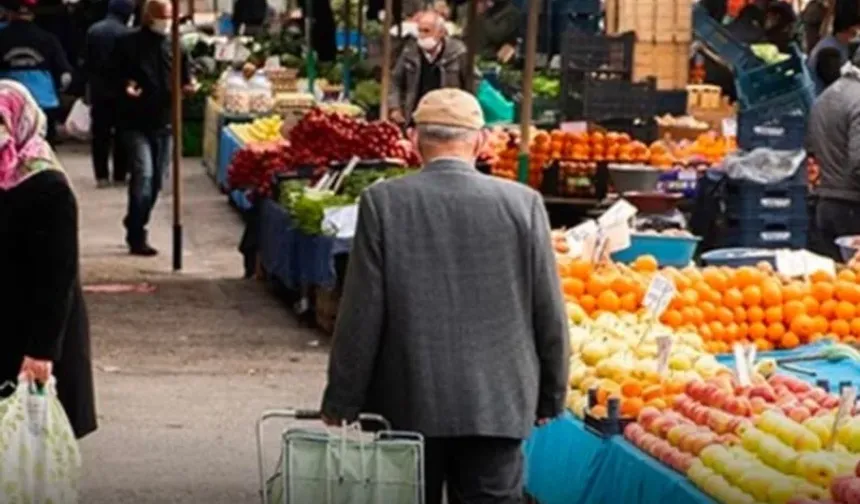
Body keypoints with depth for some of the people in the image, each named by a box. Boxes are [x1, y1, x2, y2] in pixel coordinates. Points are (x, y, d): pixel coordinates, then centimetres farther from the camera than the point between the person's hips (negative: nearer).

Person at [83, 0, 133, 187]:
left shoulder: (93, 30, 1)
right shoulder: (127, 33, -14)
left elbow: (87, 62, 6)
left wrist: (91, 82, 14)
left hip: (98, 90, 3)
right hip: (120, 90, -3)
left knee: (100, 134, 7)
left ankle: (102, 175, 2)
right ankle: (119, 175, 8)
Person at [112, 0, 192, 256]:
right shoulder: (128, 44, -5)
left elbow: (184, 78, 16)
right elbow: (113, 78, -2)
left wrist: (187, 86, -7)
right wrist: (125, 87, -22)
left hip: (164, 123, 6)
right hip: (135, 123, -5)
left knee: (156, 180, 11)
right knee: (143, 174, -18)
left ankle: (135, 228, 29)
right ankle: (137, 237, -14)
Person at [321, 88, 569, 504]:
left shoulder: (383, 202, -7)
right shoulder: (522, 204, -4)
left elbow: (361, 314, -6)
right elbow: (549, 311, 1)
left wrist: (342, 403, 3)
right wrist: (550, 396, 13)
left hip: (408, 405, 0)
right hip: (497, 405, 0)